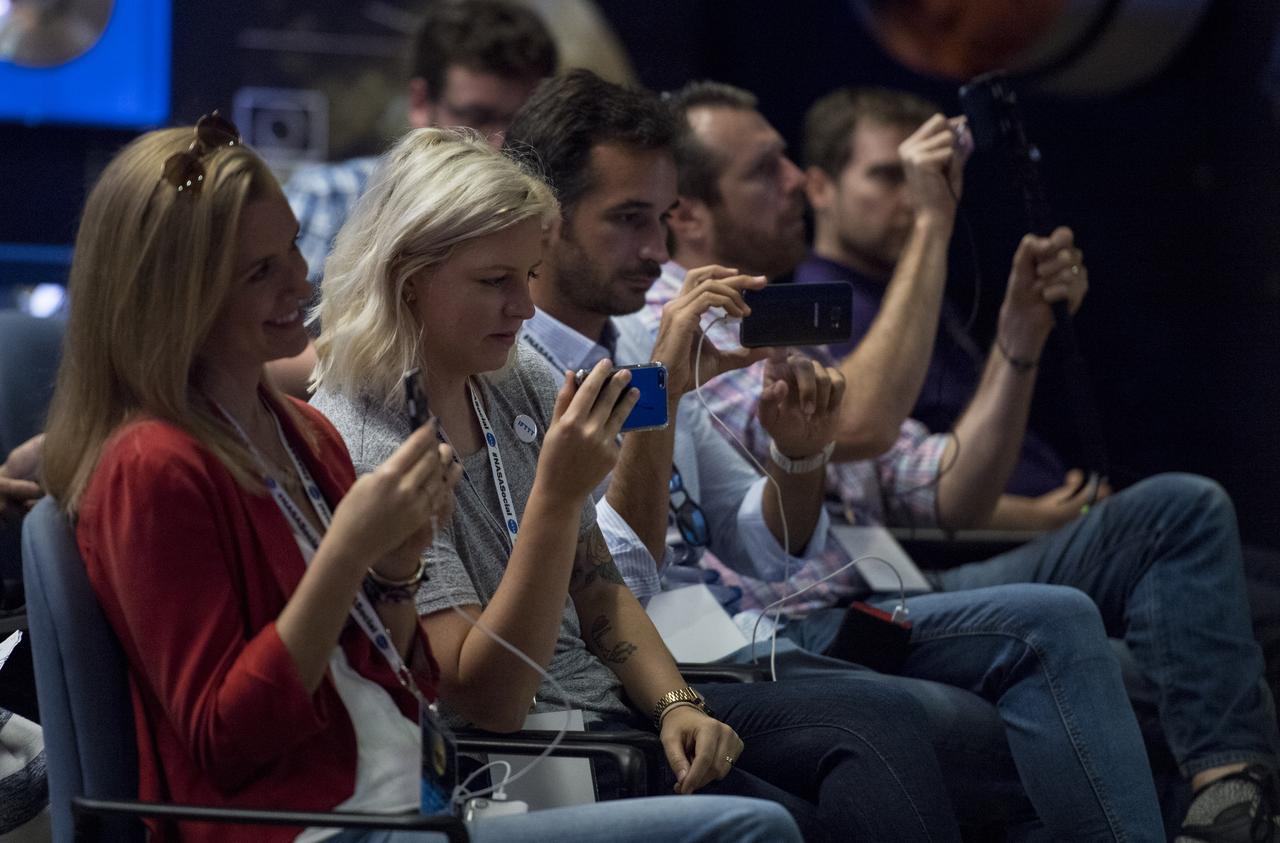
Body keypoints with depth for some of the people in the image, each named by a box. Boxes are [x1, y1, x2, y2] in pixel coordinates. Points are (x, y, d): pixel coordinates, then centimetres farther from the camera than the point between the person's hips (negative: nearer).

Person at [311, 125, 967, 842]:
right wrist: (559, 493, -26)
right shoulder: (361, 444, -15)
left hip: (610, 702, 8)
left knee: (884, 722, -16)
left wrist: (677, 704, -2)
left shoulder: (521, 383, 9)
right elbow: (487, 700, -19)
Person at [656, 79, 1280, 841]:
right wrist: (930, 224, -14)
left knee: (1181, 510, -1)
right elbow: (853, 428, -20)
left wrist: (1022, 334, 6)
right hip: (807, 630, -9)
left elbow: (950, 500, 18)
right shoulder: (666, 326, -3)